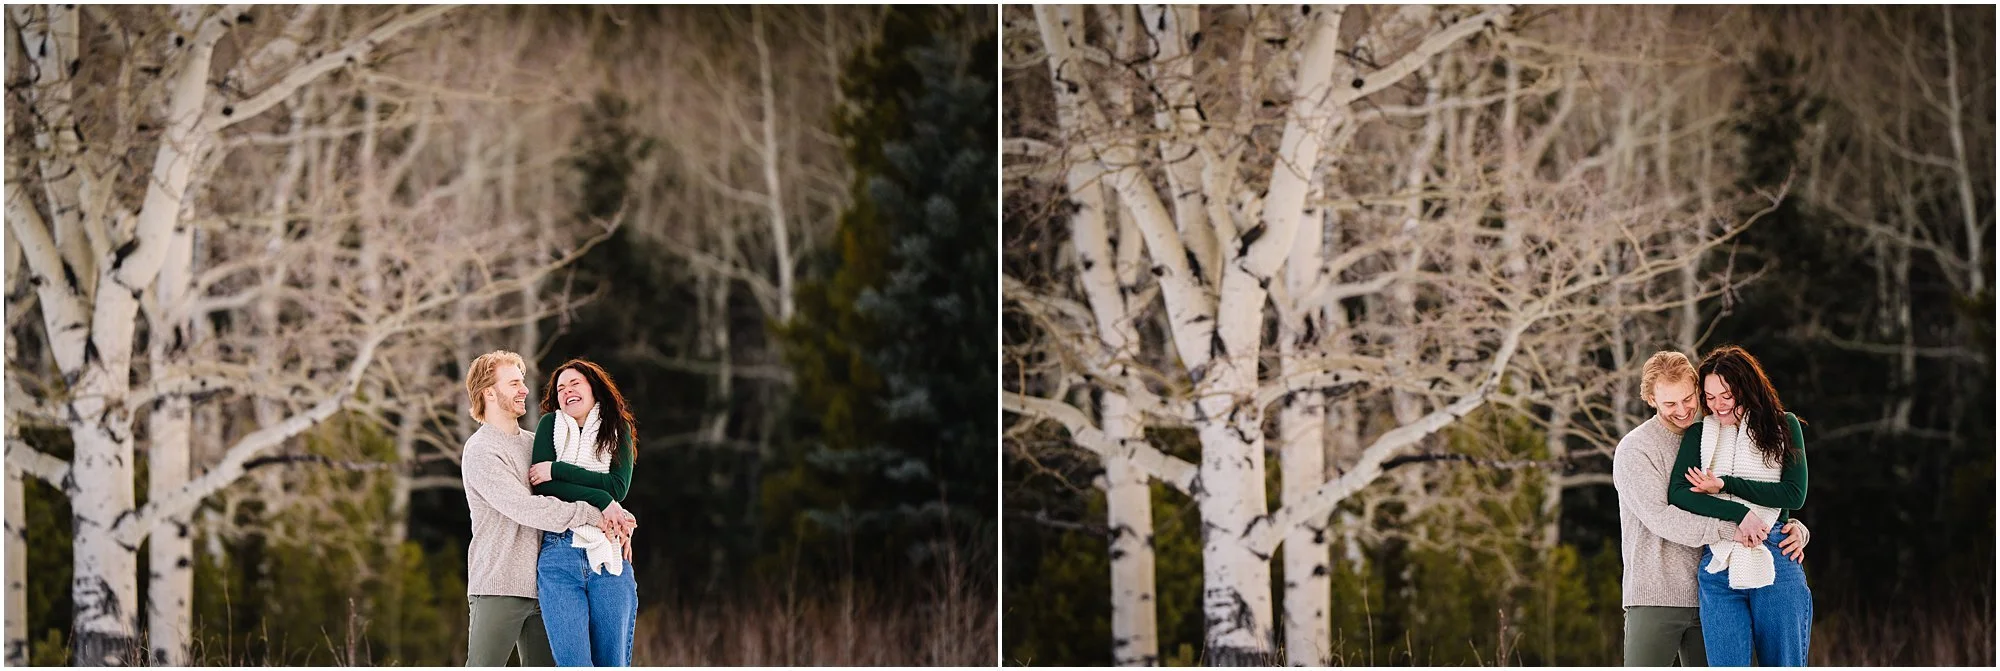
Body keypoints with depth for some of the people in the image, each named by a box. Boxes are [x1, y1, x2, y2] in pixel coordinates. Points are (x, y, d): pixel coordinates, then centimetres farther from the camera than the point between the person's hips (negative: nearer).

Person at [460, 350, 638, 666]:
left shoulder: (532, 442, 16)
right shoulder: (480, 452, -8)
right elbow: (526, 509, -18)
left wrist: (610, 508, -6)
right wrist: (593, 515, -16)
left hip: (540, 587, 8)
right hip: (498, 589, -8)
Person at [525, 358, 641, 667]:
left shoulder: (617, 431, 15)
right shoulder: (550, 426, 12)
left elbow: (617, 486, -1)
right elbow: (541, 486, -3)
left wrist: (557, 470, -6)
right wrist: (601, 500, -11)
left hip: (609, 558, 1)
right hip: (560, 556, -1)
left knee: (613, 665, -2)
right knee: (574, 666, -11)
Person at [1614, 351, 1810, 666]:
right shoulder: (1634, 450, -3)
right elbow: (1660, 518, -17)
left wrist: (1796, 530, -10)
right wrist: (1729, 529, -27)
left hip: (1707, 597, 5)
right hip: (1655, 597, -5)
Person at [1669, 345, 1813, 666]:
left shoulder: (1784, 426, 9)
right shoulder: (1698, 434, 13)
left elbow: (1794, 494, -1)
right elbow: (1678, 493, -1)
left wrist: (1726, 485, -6)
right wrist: (1739, 514, -14)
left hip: (1776, 565, -1)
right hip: (1719, 567, 1)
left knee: (1785, 667, -2)